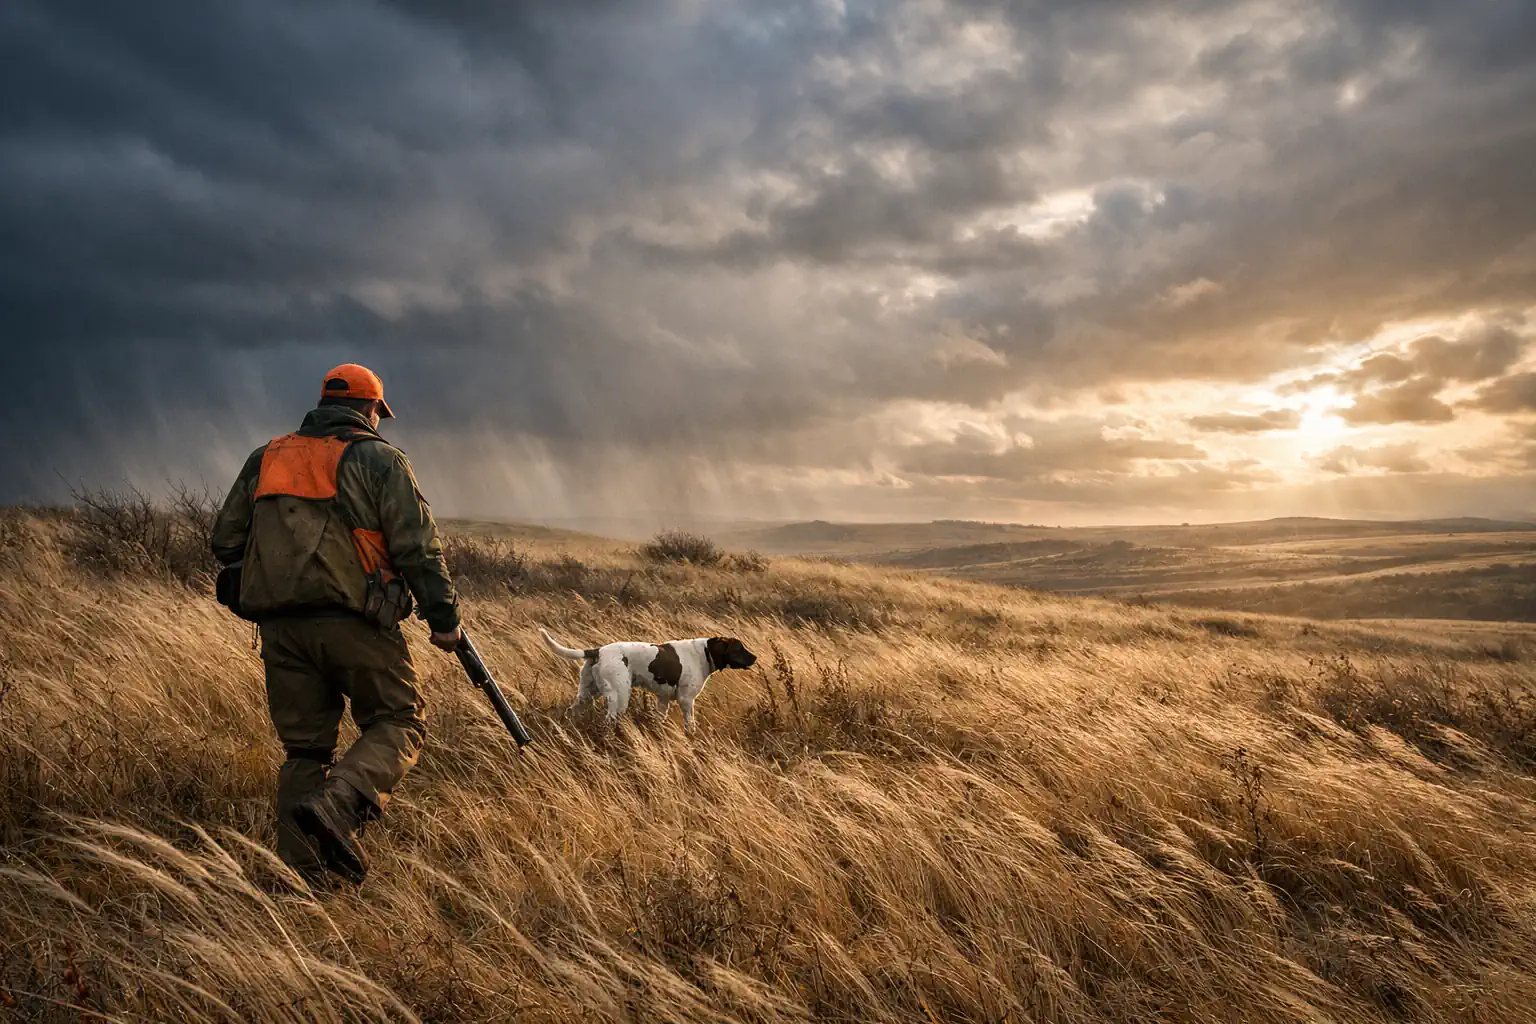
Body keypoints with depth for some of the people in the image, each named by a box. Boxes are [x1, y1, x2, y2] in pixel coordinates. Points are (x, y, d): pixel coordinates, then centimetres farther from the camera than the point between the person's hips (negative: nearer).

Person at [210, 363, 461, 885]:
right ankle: (338, 803, -18)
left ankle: (301, 871, 11)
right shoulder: (378, 458, 2)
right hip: (352, 621, -5)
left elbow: (226, 539, 18)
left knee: (304, 746, 12)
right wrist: (443, 616, -2)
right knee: (398, 722, 7)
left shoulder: (266, 458, 18)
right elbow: (417, 545, -6)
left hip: (280, 626, 5)